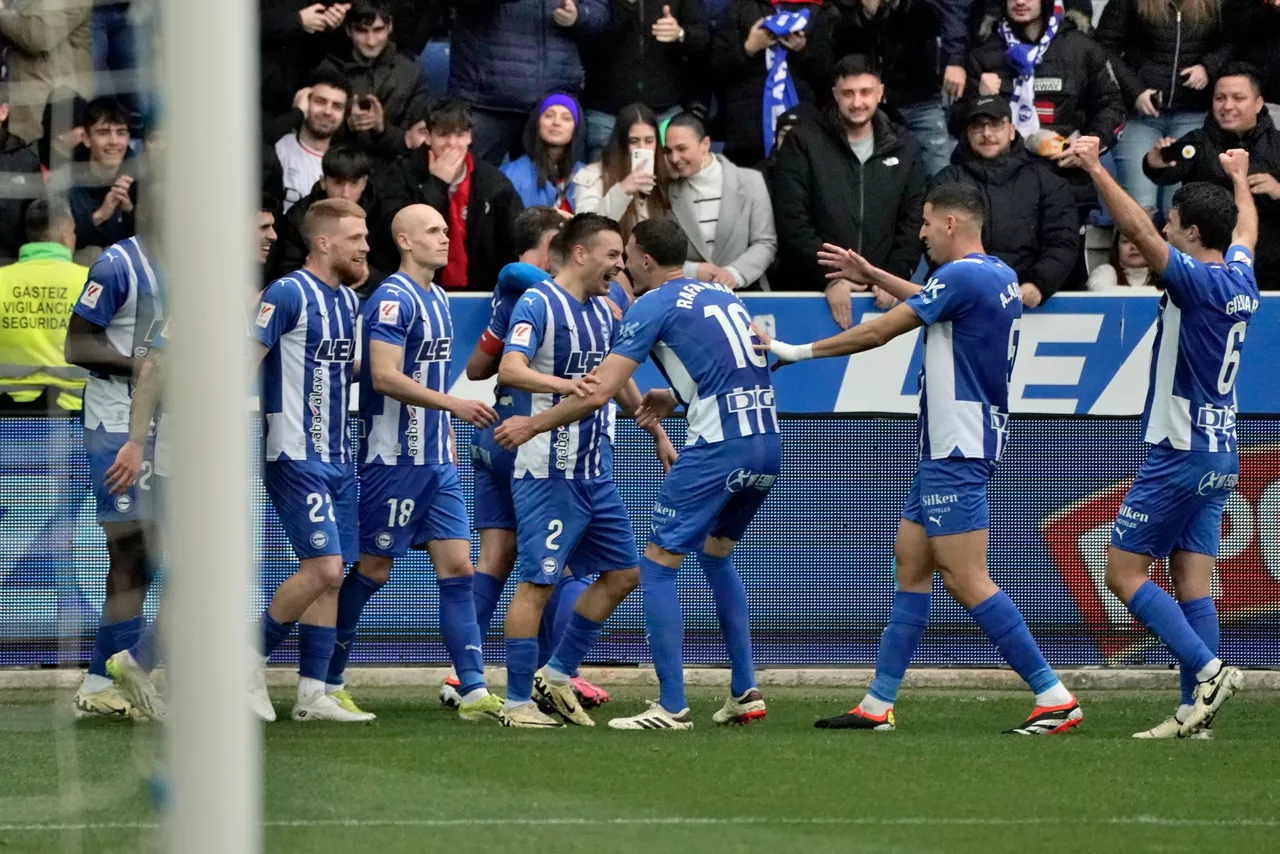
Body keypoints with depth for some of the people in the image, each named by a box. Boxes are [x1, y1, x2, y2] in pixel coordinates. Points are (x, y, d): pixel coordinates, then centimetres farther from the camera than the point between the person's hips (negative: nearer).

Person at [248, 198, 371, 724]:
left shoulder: (348, 299, 13)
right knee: (323, 567, -15)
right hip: (296, 456, -8)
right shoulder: (287, 295, -12)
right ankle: (251, 662, 1)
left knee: (331, 573, 5)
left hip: (337, 457, 8)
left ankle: (313, 693, 8)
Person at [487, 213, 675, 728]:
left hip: (596, 472, 9)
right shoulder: (538, 304, -11)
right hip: (548, 472, -9)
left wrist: (658, 435, 35)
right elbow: (510, 369, -26)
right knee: (539, 581, -8)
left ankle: (558, 675, 20)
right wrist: (564, 385, -42)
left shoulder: (603, 312, 14)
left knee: (622, 573, 10)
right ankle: (517, 701, -2)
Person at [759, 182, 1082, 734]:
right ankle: (878, 705, 13)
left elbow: (879, 331, -11)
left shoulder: (963, 276, -16)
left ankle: (1053, 697, -13)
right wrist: (873, 276, 36)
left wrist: (798, 351, -1)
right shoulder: (998, 276, 12)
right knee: (911, 563, 12)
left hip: (958, 450, -10)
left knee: (966, 579, -12)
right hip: (948, 446, 10)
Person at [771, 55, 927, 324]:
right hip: (810, 291, -2)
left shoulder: (904, 148, 10)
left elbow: (913, 225, 7)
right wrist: (830, 278, -14)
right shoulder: (803, 143, 2)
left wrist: (893, 279, -8)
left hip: (882, 294, 2)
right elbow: (792, 222, -6)